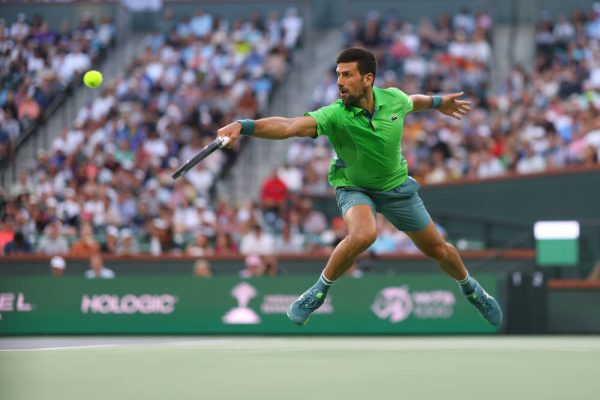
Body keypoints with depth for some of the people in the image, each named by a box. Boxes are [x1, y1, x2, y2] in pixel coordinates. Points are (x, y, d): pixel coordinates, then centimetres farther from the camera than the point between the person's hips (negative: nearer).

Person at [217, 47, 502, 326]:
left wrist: (437, 102, 26)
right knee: (363, 234, -36)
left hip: (396, 185, 3)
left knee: (437, 249, 13)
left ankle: (470, 288, 47)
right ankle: (319, 291, -12)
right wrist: (243, 126, -64)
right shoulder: (335, 116, -32)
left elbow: (412, 102, 7)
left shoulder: (393, 99, -20)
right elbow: (289, 126, -49)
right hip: (354, 187, -3)